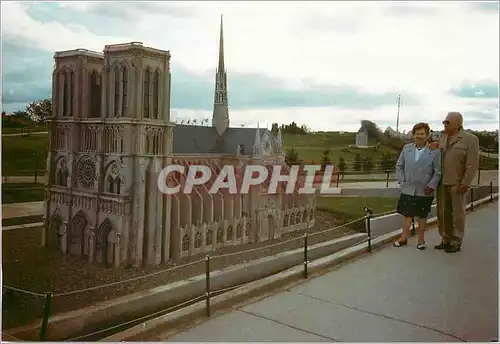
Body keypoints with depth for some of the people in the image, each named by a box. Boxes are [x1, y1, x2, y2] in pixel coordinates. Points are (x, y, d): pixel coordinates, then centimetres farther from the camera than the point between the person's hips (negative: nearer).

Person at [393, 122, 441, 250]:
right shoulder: (407, 148, 2)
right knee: (407, 214, 12)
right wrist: (401, 180, 1)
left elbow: (438, 171, -7)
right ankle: (404, 238, 25)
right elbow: (399, 166, 9)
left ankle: (421, 240, 27)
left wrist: (431, 186, -12)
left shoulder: (434, 151, -9)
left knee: (422, 216, 12)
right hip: (408, 190, 3)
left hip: (424, 191, -2)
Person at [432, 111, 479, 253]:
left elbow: (472, 164, -11)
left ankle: (456, 243, 14)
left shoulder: (470, 139, -7)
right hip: (442, 183, 5)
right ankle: (445, 240, 21)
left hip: (458, 184, -5)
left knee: (457, 213, 4)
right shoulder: (442, 137, 10)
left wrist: (465, 184, -15)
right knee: (443, 213, 10)